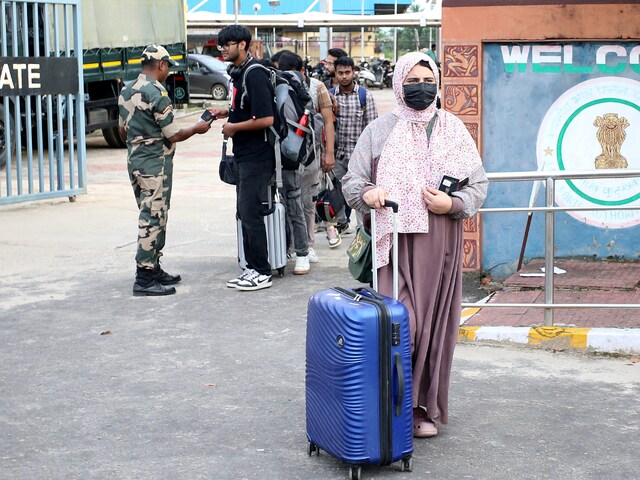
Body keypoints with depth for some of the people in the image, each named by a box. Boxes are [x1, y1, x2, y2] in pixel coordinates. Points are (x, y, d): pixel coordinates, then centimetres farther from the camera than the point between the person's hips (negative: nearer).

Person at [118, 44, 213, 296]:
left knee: (150, 217, 17)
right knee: (152, 219, -6)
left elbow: (122, 128, 17)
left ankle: (153, 269, 23)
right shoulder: (157, 93, -18)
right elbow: (174, 135, -15)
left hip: (134, 160, 9)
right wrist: (197, 129, 1)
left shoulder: (126, 91, 8)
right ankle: (144, 278, -5)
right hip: (155, 164, -9)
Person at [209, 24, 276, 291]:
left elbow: (266, 119, -23)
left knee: (251, 213, -6)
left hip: (257, 156, -10)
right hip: (245, 154, 10)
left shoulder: (254, 75, -17)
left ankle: (262, 273, 2)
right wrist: (226, 113, 11)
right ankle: (252, 268, 20)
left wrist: (234, 127, -14)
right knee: (245, 213, 13)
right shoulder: (239, 72, 13)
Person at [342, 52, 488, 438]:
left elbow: (479, 184, 10)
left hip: (442, 243, 2)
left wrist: (453, 204, -9)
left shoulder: (454, 129, 10)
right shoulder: (380, 130, 6)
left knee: (435, 324, 5)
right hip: (395, 242, -2)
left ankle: (427, 408, 18)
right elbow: (352, 180, 6)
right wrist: (367, 193, -17)